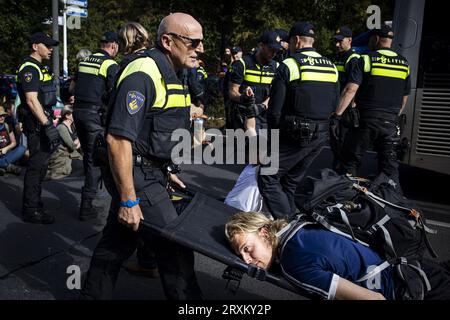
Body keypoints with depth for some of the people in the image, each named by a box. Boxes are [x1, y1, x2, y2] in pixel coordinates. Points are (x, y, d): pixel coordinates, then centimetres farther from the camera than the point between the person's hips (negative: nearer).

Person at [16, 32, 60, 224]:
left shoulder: (40, 68, 19)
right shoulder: (29, 68, -13)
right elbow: (31, 100, -21)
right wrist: (47, 125, -25)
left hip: (43, 120, 10)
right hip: (36, 123, -10)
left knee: (40, 164, 17)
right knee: (36, 165, -6)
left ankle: (33, 203, 30)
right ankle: (31, 211, 2)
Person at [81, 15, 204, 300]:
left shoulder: (169, 74, 13)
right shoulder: (143, 73, -19)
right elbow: (118, 138, -24)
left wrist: (165, 170, 22)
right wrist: (129, 200, -23)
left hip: (151, 172, 10)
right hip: (138, 177, -9)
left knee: (117, 242, 20)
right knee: (174, 247, -1)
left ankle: (93, 294, 36)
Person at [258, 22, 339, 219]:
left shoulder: (289, 66, -10)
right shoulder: (331, 67, 9)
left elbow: (275, 109, -10)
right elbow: (334, 105, 14)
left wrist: (274, 134, 4)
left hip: (295, 136, -7)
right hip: (321, 136, 7)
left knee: (267, 179, 1)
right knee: (291, 182, 21)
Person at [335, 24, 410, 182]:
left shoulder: (367, 60, -6)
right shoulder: (404, 64, 11)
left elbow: (350, 90, -15)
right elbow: (404, 98, 18)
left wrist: (337, 114, -15)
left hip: (366, 121, -4)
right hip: (391, 124, 5)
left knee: (350, 160, 7)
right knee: (390, 165, 11)